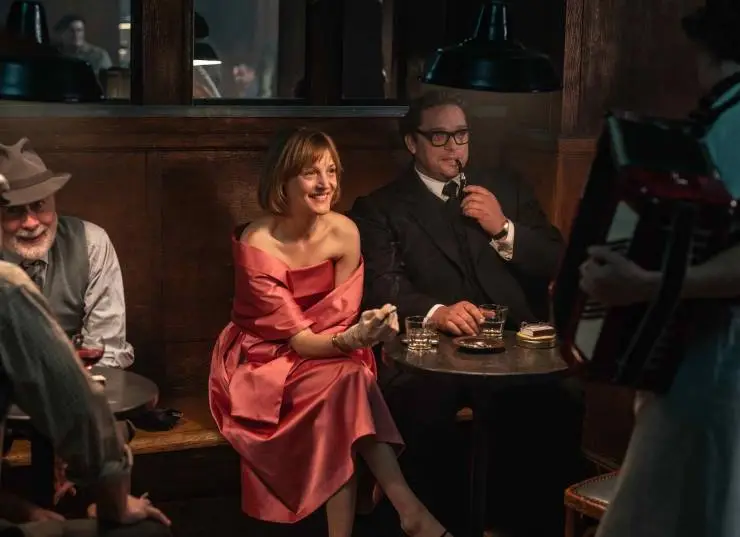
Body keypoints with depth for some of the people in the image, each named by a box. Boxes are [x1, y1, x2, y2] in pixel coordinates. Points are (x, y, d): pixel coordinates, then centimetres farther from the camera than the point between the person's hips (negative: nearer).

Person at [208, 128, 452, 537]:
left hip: (326, 354, 4)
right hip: (263, 365, -4)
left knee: (348, 382, -32)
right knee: (345, 381, -33)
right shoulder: (256, 244, -22)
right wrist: (353, 341, -41)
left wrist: (361, 334, -28)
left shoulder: (344, 232, -9)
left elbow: (342, 319, -5)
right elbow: (297, 338, -24)